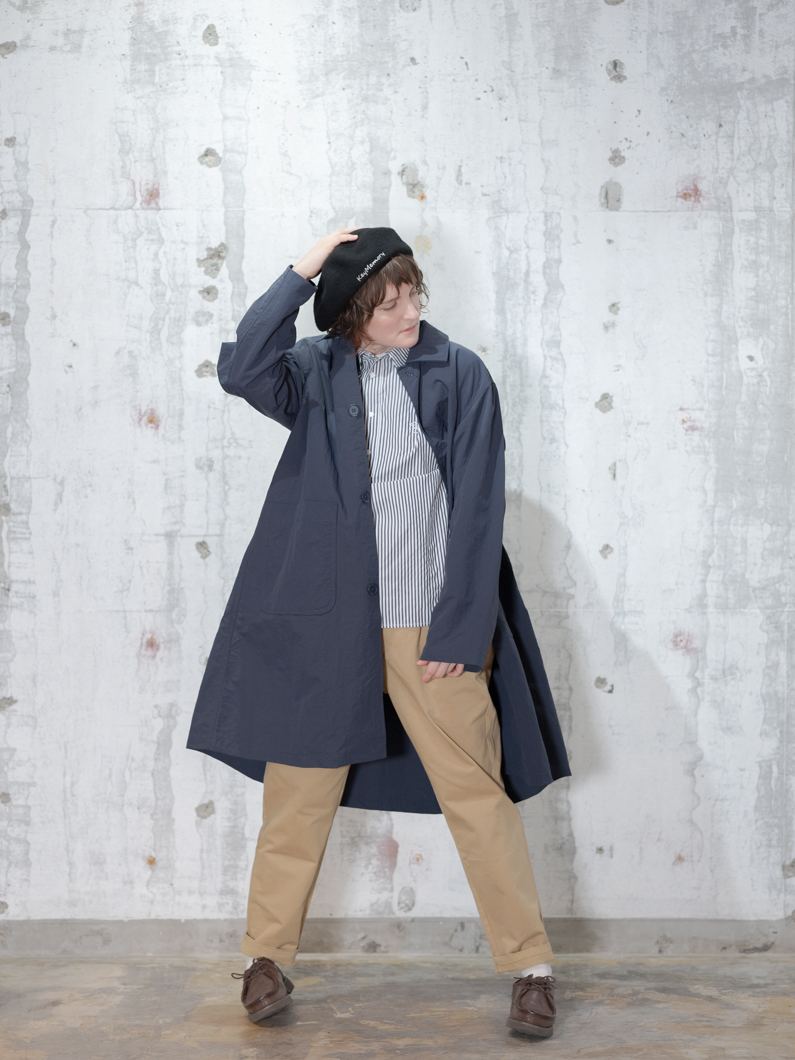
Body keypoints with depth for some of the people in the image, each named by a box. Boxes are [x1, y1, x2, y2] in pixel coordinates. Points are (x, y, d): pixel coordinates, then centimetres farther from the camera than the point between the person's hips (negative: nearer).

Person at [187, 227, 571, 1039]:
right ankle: (267, 956, 24)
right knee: (299, 791, 8)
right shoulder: (317, 373, 4)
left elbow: (479, 508, -3)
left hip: (432, 626, -1)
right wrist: (301, 273, -15)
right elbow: (240, 371, -16)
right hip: (323, 622, 1)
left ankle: (530, 966, 12)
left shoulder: (459, 374, -1)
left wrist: (460, 631, -8)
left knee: (478, 794, 1)